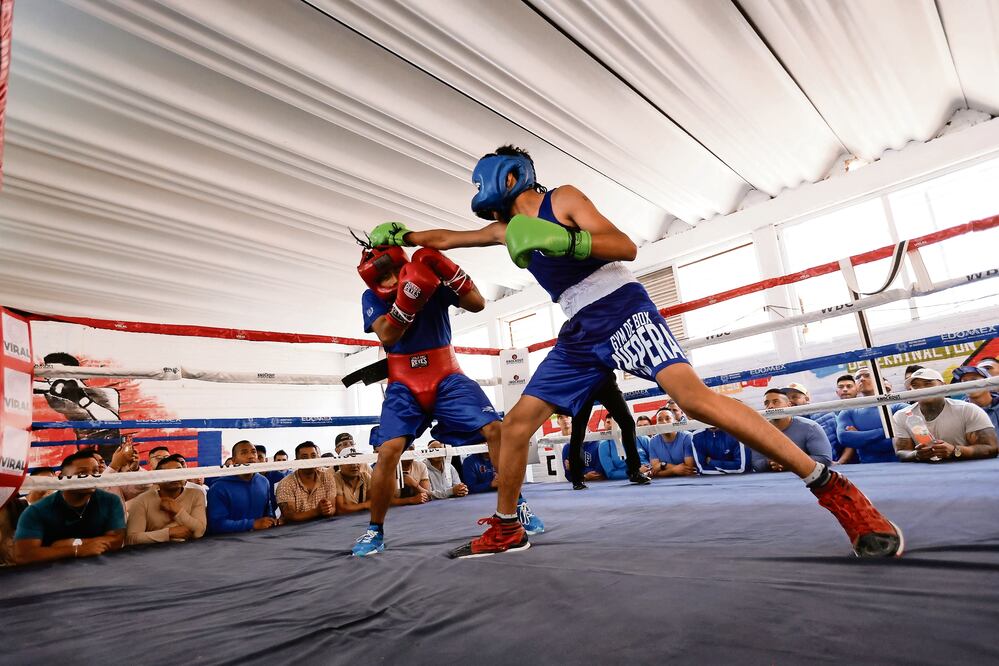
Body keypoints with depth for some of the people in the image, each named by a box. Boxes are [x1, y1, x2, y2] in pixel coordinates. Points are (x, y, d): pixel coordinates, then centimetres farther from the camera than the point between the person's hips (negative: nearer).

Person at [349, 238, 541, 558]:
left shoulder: (432, 280, -6)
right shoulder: (372, 298, -2)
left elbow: (477, 304, -15)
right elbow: (386, 335, -19)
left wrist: (446, 270, -28)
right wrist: (407, 297, -34)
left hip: (446, 376, 0)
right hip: (404, 384, 1)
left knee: (494, 429, -14)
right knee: (388, 450, -15)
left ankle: (517, 507, 2)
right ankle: (375, 531, 5)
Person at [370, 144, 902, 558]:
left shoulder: (561, 198, 1)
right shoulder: (507, 227, 20)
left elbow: (626, 247, -10)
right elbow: (447, 239, 31)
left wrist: (564, 239, -23)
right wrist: (401, 235, 22)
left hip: (618, 306, -7)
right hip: (578, 331, 7)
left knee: (694, 397, -26)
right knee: (517, 423, 2)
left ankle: (832, 488, -14)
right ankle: (505, 528, 18)